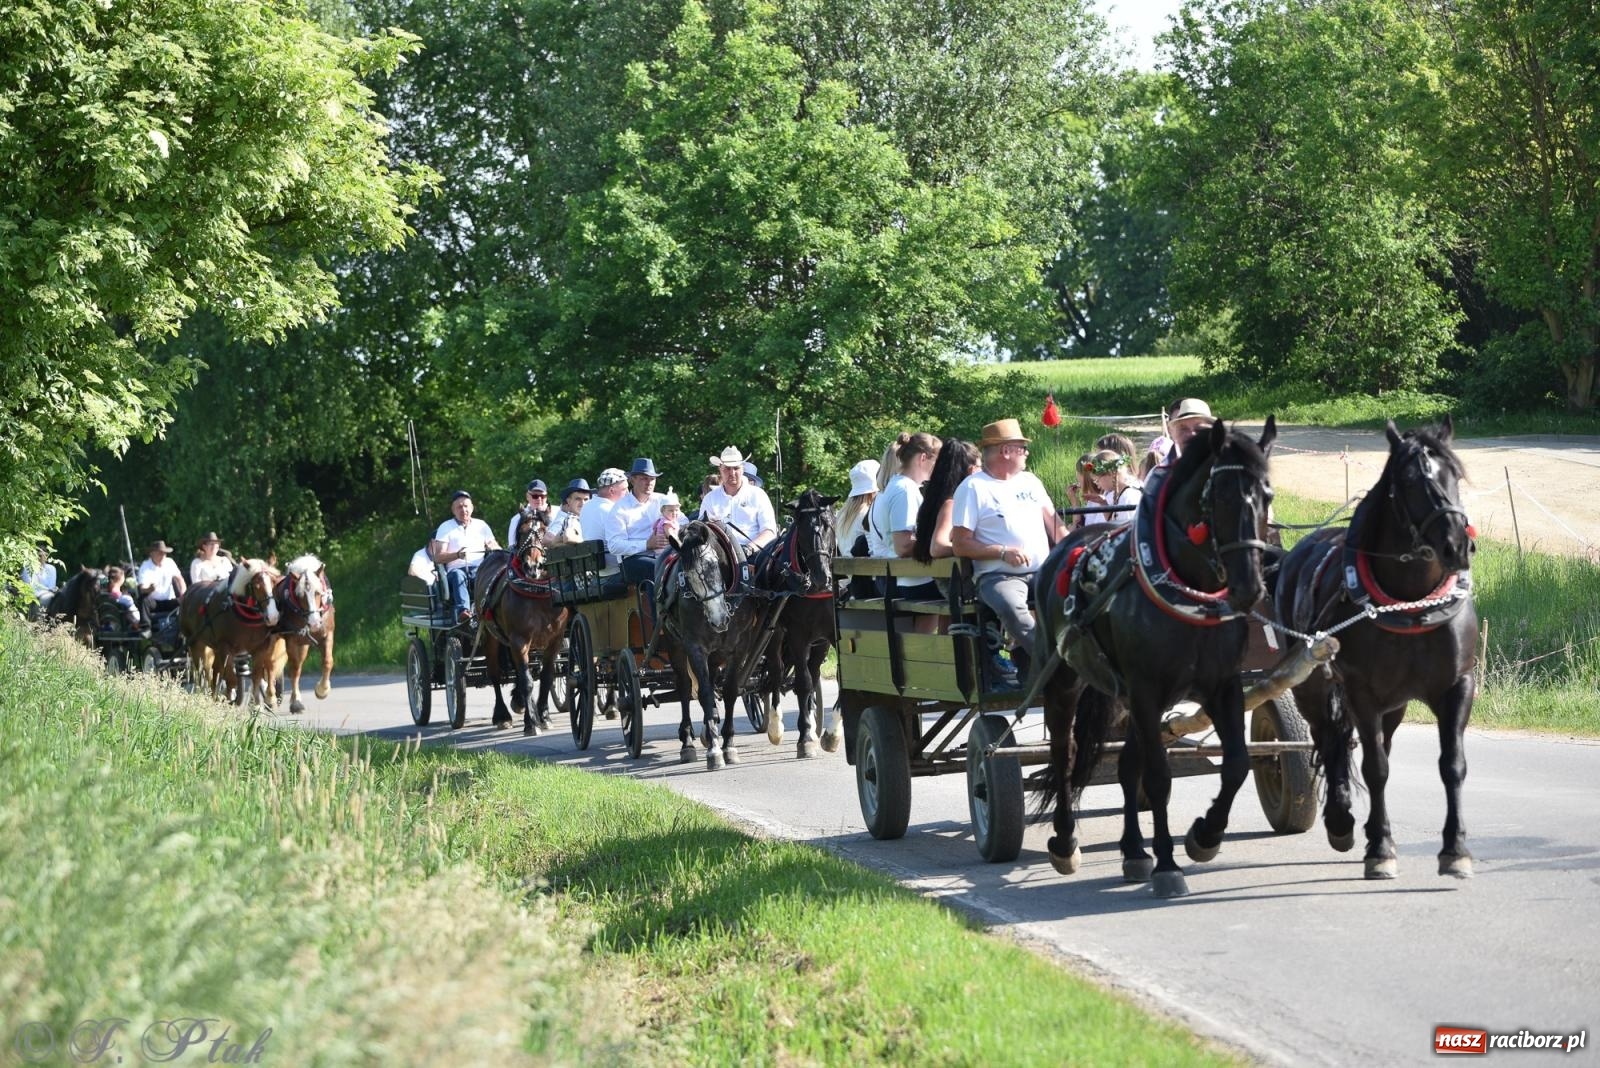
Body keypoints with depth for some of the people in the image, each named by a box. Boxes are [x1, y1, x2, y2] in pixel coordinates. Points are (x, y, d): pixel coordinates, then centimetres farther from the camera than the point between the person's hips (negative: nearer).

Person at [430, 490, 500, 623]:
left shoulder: (481, 526, 20)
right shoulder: (445, 528, 12)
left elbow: (497, 549, 15)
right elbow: (438, 557, 1)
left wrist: (494, 549, -11)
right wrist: (457, 555, -18)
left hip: (479, 569, 2)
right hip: (456, 569, -2)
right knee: (458, 575, -39)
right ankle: (463, 610, -61)